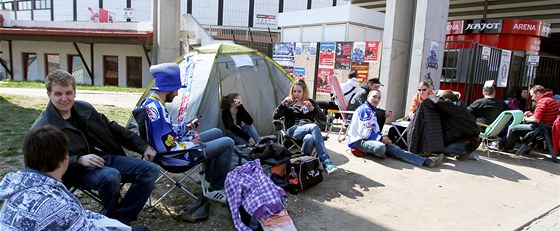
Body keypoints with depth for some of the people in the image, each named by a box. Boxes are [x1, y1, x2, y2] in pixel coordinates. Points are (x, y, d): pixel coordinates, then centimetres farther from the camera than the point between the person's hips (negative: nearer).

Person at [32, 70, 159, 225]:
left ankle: (119, 219, -7)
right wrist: (79, 160, -28)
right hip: (79, 169, -6)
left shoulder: (83, 107, 9)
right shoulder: (43, 127, -8)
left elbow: (112, 128, 15)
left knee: (150, 170, -9)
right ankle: (110, 219, -5)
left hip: (107, 157, 7)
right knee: (110, 176, -38)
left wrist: (143, 146, 11)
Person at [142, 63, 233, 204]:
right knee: (227, 143, -9)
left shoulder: (150, 103, 3)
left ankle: (209, 180, 25)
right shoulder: (157, 109, -29)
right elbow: (168, 148, -29)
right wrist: (191, 144, -13)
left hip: (176, 147, 11)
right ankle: (215, 189, 6)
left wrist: (184, 127, 8)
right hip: (176, 156, -10)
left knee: (216, 133, 21)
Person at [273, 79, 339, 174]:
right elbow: (275, 117, 7)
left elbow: (323, 118, 7)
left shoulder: (311, 102, 20)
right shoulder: (289, 104, 20)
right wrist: (282, 104, -8)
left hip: (309, 130, 2)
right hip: (294, 130, -1)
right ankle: (326, 162, -44)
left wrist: (312, 109, -9)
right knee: (314, 127, -36)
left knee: (309, 138, -41)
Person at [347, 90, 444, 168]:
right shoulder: (364, 109, -12)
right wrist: (381, 138, -13)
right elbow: (364, 132, -20)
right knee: (381, 148, -39)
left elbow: (375, 130, 20)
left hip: (371, 139, 10)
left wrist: (382, 137, -1)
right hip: (359, 141, -10)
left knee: (393, 148, -9)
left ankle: (426, 161, -16)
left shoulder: (372, 111, 21)